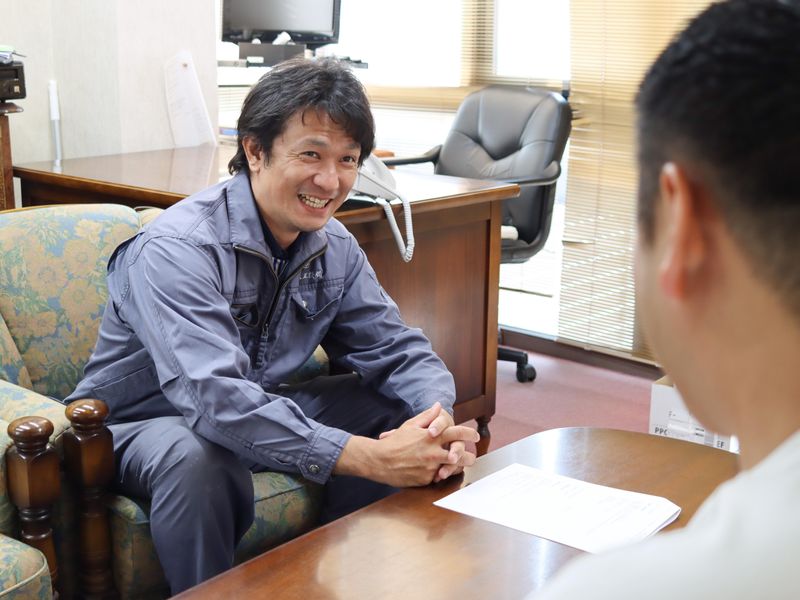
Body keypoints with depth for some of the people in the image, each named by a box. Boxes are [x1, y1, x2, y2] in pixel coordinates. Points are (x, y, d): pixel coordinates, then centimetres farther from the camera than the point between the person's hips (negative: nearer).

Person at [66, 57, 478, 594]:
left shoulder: (335, 247, -5)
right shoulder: (176, 249, -29)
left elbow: (396, 349, -2)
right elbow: (217, 398, -39)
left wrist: (439, 415, -26)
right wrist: (368, 458, -44)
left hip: (262, 410, 7)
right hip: (143, 427, -6)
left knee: (393, 408, -5)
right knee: (199, 457, -38)